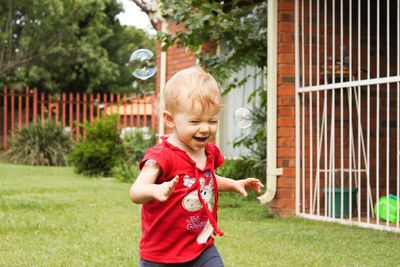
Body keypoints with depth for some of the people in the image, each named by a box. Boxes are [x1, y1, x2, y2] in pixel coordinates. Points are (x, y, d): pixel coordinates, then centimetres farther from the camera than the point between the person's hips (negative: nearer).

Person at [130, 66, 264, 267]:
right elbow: (136, 192, -34)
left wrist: (234, 184, 13)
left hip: (202, 248, 6)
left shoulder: (210, 152, 4)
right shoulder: (162, 156, -21)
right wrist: (155, 190, -55)